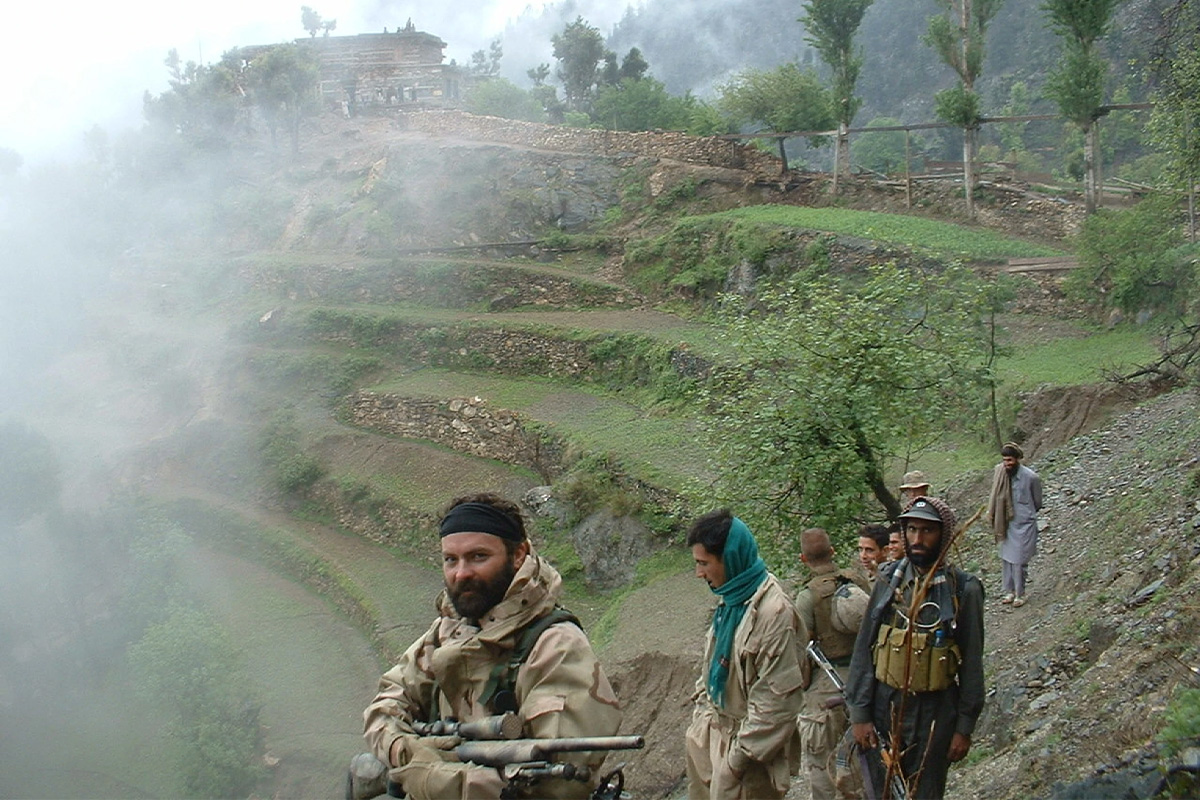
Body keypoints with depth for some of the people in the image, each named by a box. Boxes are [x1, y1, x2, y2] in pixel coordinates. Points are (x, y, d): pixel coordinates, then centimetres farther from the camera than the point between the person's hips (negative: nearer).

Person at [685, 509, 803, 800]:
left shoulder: (774, 612, -23)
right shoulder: (731, 598, 5)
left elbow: (778, 701, -22)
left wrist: (740, 756, -19)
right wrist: (701, 715, 12)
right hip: (713, 732, 8)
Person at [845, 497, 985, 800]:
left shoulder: (963, 589, -7)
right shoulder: (888, 580, -1)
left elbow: (972, 663, -4)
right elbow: (864, 649, 1)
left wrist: (964, 727, -4)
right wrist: (860, 714, -3)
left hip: (934, 712, -2)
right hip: (885, 706, 2)